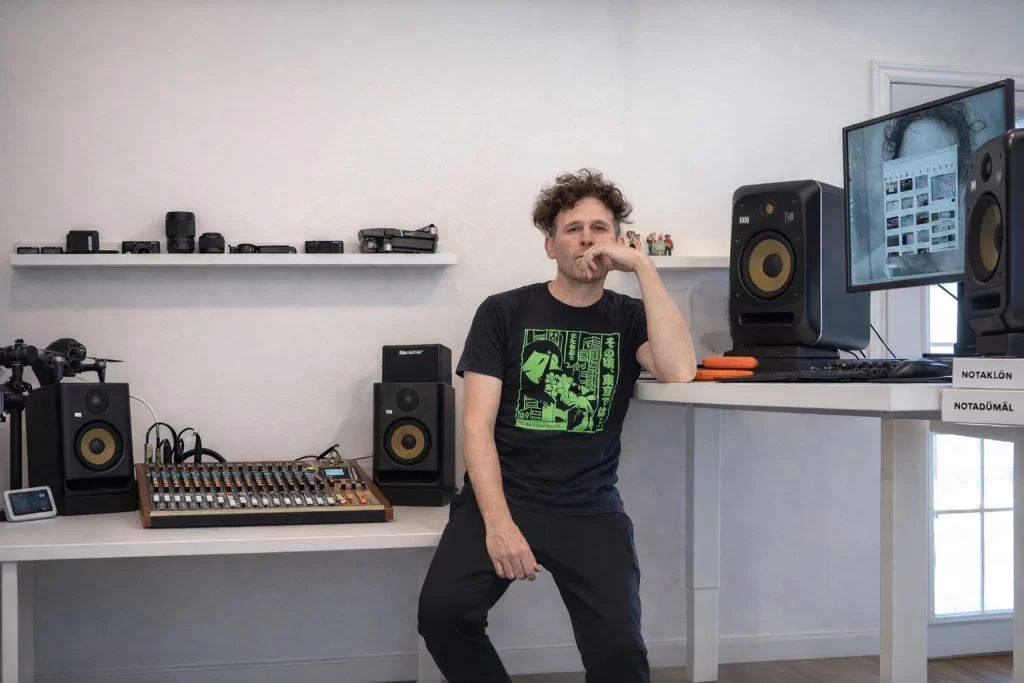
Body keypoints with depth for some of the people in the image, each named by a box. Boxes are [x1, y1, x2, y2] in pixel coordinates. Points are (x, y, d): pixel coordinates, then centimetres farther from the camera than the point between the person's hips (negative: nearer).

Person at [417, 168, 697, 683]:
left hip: (590, 510, 1)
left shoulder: (629, 318, 8)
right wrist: (498, 521, -17)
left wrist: (643, 265, -11)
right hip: (502, 497, 0)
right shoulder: (503, 312, 4)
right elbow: (477, 424, -3)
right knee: (442, 611, -25)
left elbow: (679, 371, -15)